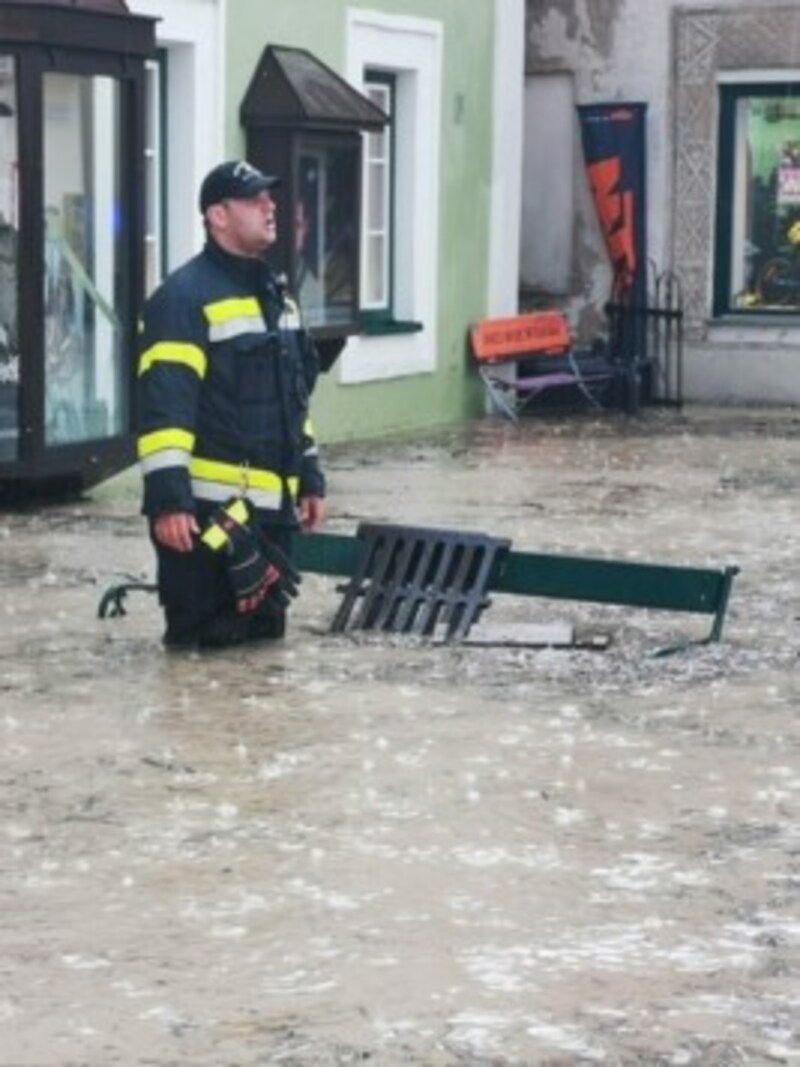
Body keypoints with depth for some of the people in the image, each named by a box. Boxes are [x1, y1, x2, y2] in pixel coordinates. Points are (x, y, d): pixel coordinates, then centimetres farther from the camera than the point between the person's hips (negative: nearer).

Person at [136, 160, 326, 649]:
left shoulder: (277, 295, 18)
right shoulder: (185, 297, -12)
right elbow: (163, 406, -20)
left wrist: (310, 479, 22)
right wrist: (167, 499, -26)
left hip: (270, 507, 9)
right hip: (208, 511, -9)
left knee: (265, 636, 16)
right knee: (202, 648, -4)